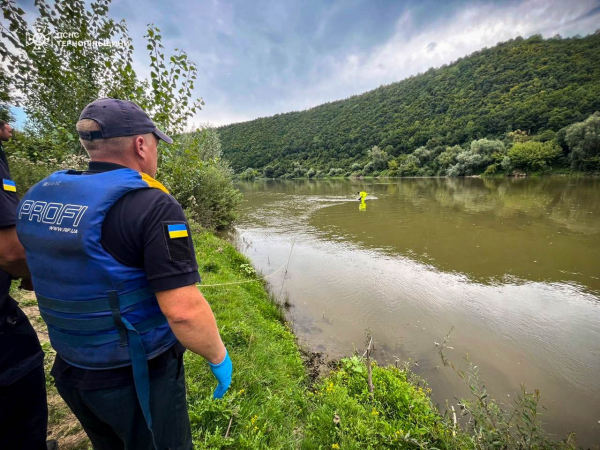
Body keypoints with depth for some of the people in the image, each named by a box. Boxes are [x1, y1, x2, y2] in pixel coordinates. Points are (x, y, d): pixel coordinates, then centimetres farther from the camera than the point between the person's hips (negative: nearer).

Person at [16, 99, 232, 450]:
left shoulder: (39, 195, -2)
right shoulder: (154, 206, -26)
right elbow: (185, 311, -30)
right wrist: (219, 357, -12)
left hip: (70, 369, 7)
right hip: (138, 378, -6)